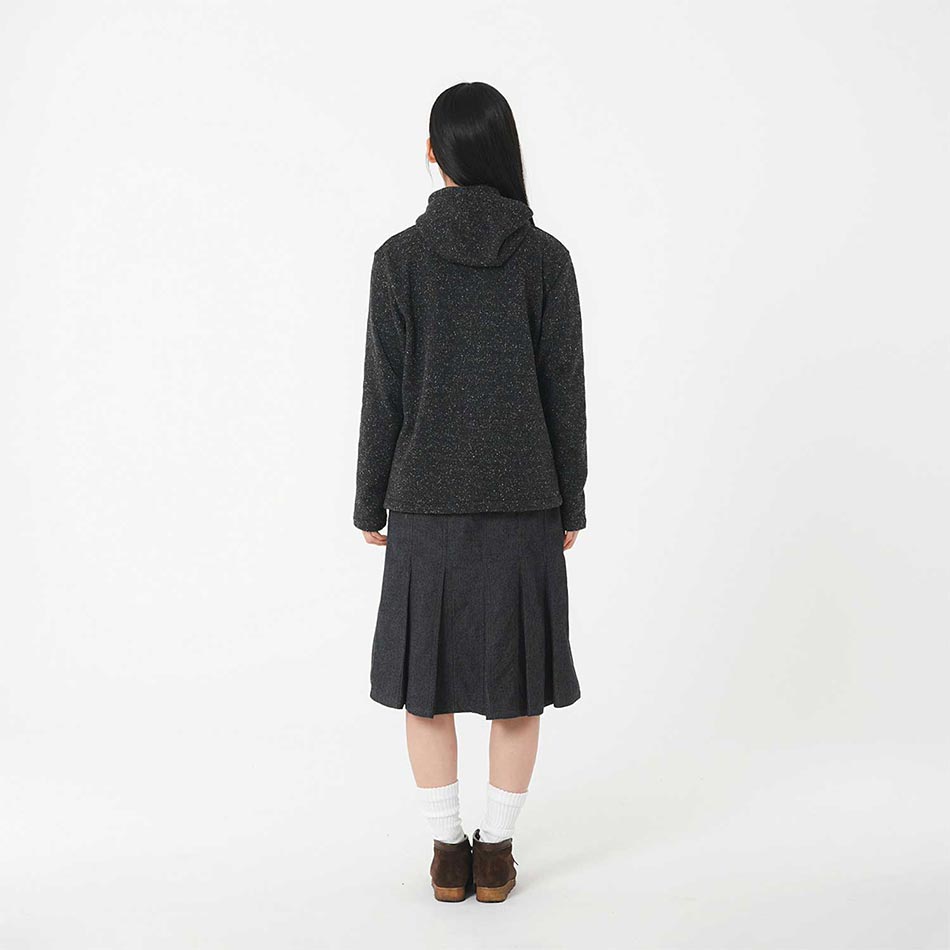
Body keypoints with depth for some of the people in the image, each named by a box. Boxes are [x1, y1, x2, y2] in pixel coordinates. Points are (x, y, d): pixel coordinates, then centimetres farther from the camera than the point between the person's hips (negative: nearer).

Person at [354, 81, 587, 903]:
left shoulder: (400, 257, -7)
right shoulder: (546, 256, -5)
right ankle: (496, 851, 17)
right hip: (522, 494, 1)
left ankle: (449, 852, 17)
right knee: (519, 667, 12)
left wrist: (370, 503, 5)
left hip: (428, 495, 0)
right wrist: (572, 501, 6)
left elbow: (384, 392, -6)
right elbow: (564, 389, -4)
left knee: (427, 667, 12)